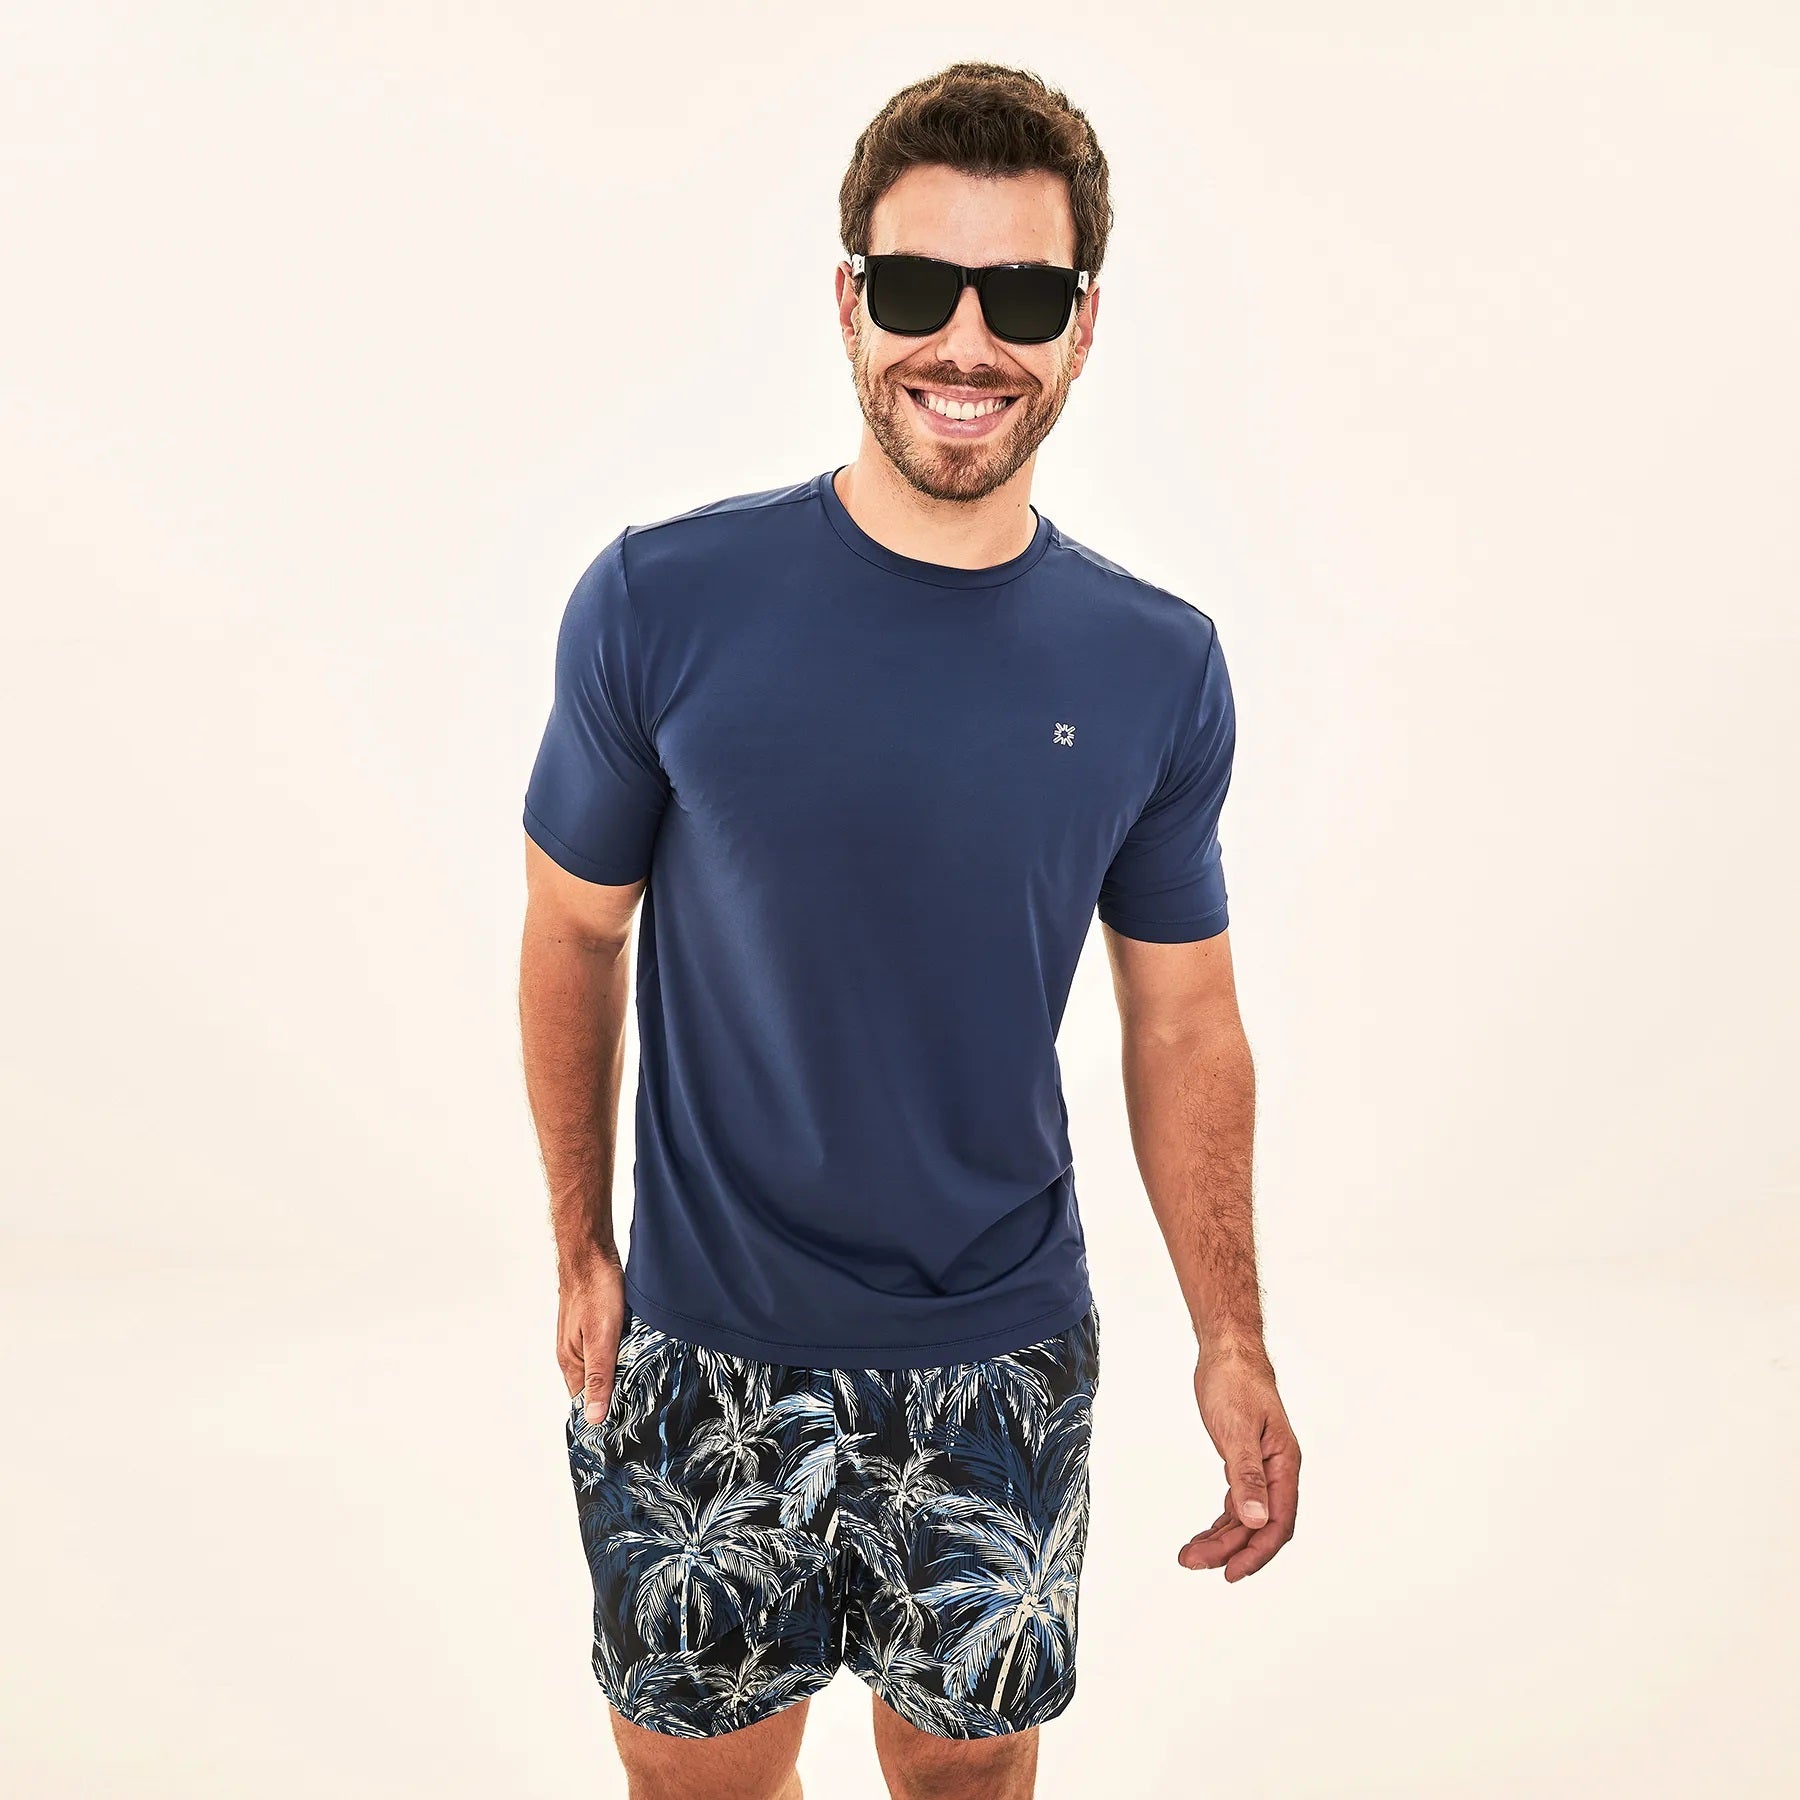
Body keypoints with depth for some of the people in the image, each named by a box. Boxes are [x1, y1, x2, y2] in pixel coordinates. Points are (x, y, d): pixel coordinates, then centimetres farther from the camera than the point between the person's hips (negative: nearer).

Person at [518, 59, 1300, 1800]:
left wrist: (1233, 1341, -1)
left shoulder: (1158, 669, -6)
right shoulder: (659, 604, -13)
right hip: (708, 1348, -1)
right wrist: (580, 1250, 1)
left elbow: (1184, 1023, 1)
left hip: (1003, 1361, 2)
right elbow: (573, 935, -1)